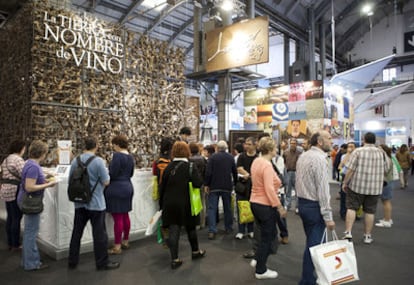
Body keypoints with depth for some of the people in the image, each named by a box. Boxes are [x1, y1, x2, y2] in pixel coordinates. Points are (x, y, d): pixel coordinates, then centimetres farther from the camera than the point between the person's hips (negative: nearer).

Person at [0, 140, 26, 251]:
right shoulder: (18, 159, -15)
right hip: (15, 191, -10)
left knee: (10, 218, 15)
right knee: (16, 219, -1)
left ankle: (10, 243, 23)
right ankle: (15, 245, 7)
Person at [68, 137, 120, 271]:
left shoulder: (75, 161, 2)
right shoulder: (98, 161, -16)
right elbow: (106, 182, -14)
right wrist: (102, 176, 6)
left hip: (79, 203, 6)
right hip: (96, 203, -5)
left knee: (77, 232, 15)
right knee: (99, 234, 4)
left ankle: (72, 261, 26)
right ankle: (102, 263, 13)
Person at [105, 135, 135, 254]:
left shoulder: (117, 155, -15)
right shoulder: (130, 157, 9)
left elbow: (112, 174, -17)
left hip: (117, 189, -8)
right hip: (128, 187, 8)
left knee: (118, 218, -3)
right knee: (125, 215, 17)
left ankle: (117, 246, 5)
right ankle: (125, 241, 28)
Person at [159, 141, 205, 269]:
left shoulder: (168, 167, 2)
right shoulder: (191, 166, -10)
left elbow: (162, 187, 5)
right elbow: (198, 183, -20)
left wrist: (162, 204, 14)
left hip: (170, 204, 3)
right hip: (186, 204, -2)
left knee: (173, 230, 5)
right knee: (190, 228, 17)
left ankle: (174, 259, 7)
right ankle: (195, 251, 35)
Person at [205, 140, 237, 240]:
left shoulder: (212, 157, -7)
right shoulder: (230, 157, 2)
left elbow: (208, 172, -12)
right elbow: (235, 172, 6)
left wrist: (206, 184, -4)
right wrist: (235, 183, 18)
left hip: (214, 186, -2)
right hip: (227, 186, 3)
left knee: (212, 208, 1)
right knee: (227, 208, 16)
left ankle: (212, 231, -6)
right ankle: (228, 228, 27)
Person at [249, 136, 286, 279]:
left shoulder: (256, 161, 6)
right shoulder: (267, 165, -21)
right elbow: (269, 190, -25)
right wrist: (280, 207, -19)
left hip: (255, 202, 9)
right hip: (265, 205, -9)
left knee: (270, 233, 23)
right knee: (267, 237, 6)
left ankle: (258, 260, 29)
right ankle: (261, 271, 20)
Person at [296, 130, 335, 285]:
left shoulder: (303, 156, 9)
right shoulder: (319, 159, -18)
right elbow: (323, 190, -21)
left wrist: (303, 199, 19)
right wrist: (328, 216, -18)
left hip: (302, 203, 9)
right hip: (314, 207, -9)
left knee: (311, 242, 19)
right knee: (313, 246, 2)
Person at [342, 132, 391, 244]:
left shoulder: (358, 151, -8)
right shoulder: (382, 153, 2)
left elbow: (350, 169, -12)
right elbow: (386, 169, 10)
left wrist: (345, 183, -3)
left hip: (357, 185, -2)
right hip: (375, 188, 3)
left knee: (351, 208, 6)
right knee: (370, 211, 10)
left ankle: (348, 232, 0)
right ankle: (367, 236, 18)